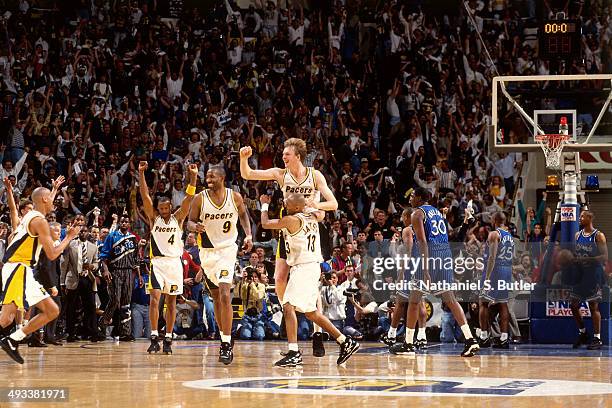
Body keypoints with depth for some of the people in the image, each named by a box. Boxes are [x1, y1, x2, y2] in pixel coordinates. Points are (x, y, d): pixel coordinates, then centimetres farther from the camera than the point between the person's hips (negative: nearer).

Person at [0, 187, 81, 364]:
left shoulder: (29, 217, 18)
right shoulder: (40, 220, -11)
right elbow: (52, 254, -14)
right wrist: (70, 237, -2)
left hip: (25, 272, 10)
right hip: (17, 269, -10)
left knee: (53, 311, 6)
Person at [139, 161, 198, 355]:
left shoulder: (177, 218, 6)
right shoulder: (154, 219, 5)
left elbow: (189, 198, -4)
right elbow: (145, 196, -5)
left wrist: (193, 177, -16)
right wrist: (141, 174, -14)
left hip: (174, 262, 1)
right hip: (157, 262, -1)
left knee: (171, 302, 5)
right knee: (154, 298, -14)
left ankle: (168, 339, 11)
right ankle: (154, 338, -14)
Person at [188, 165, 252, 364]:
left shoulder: (235, 197, -6)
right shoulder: (200, 199, -7)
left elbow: (243, 214, 13)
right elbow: (190, 222, -1)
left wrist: (249, 235, 0)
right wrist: (195, 226, -25)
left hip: (227, 249, -2)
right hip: (207, 251, 2)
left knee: (224, 295, -18)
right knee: (216, 297, 13)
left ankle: (226, 344, -18)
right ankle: (225, 339, 28)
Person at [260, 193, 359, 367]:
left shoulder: (291, 220, -12)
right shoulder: (312, 217, 11)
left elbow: (265, 223, -1)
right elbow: (322, 213, 36)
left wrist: (265, 204, 15)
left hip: (303, 268, -10)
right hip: (312, 266, 10)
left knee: (288, 306, -15)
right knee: (310, 312, 18)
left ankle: (294, 353, -23)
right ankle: (346, 342, 23)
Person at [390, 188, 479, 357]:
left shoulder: (417, 214, -3)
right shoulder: (436, 211, 22)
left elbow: (423, 242, -15)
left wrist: (425, 270, -21)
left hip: (430, 256, -7)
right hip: (446, 255, 7)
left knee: (414, 300, 3)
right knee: (450, 299, 8)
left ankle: (408, 344, 6)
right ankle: (470, 340, -4)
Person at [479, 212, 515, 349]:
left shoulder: (494, 234, -9)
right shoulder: (510, 236, 15)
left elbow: (492, 257, -17)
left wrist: (487, 277, -19)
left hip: (495, 270, -7)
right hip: (507, 271, 7)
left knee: (484, 302, 0)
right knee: (503, 304, 8)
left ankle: (484, 337, -3)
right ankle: (504, 338, 3)